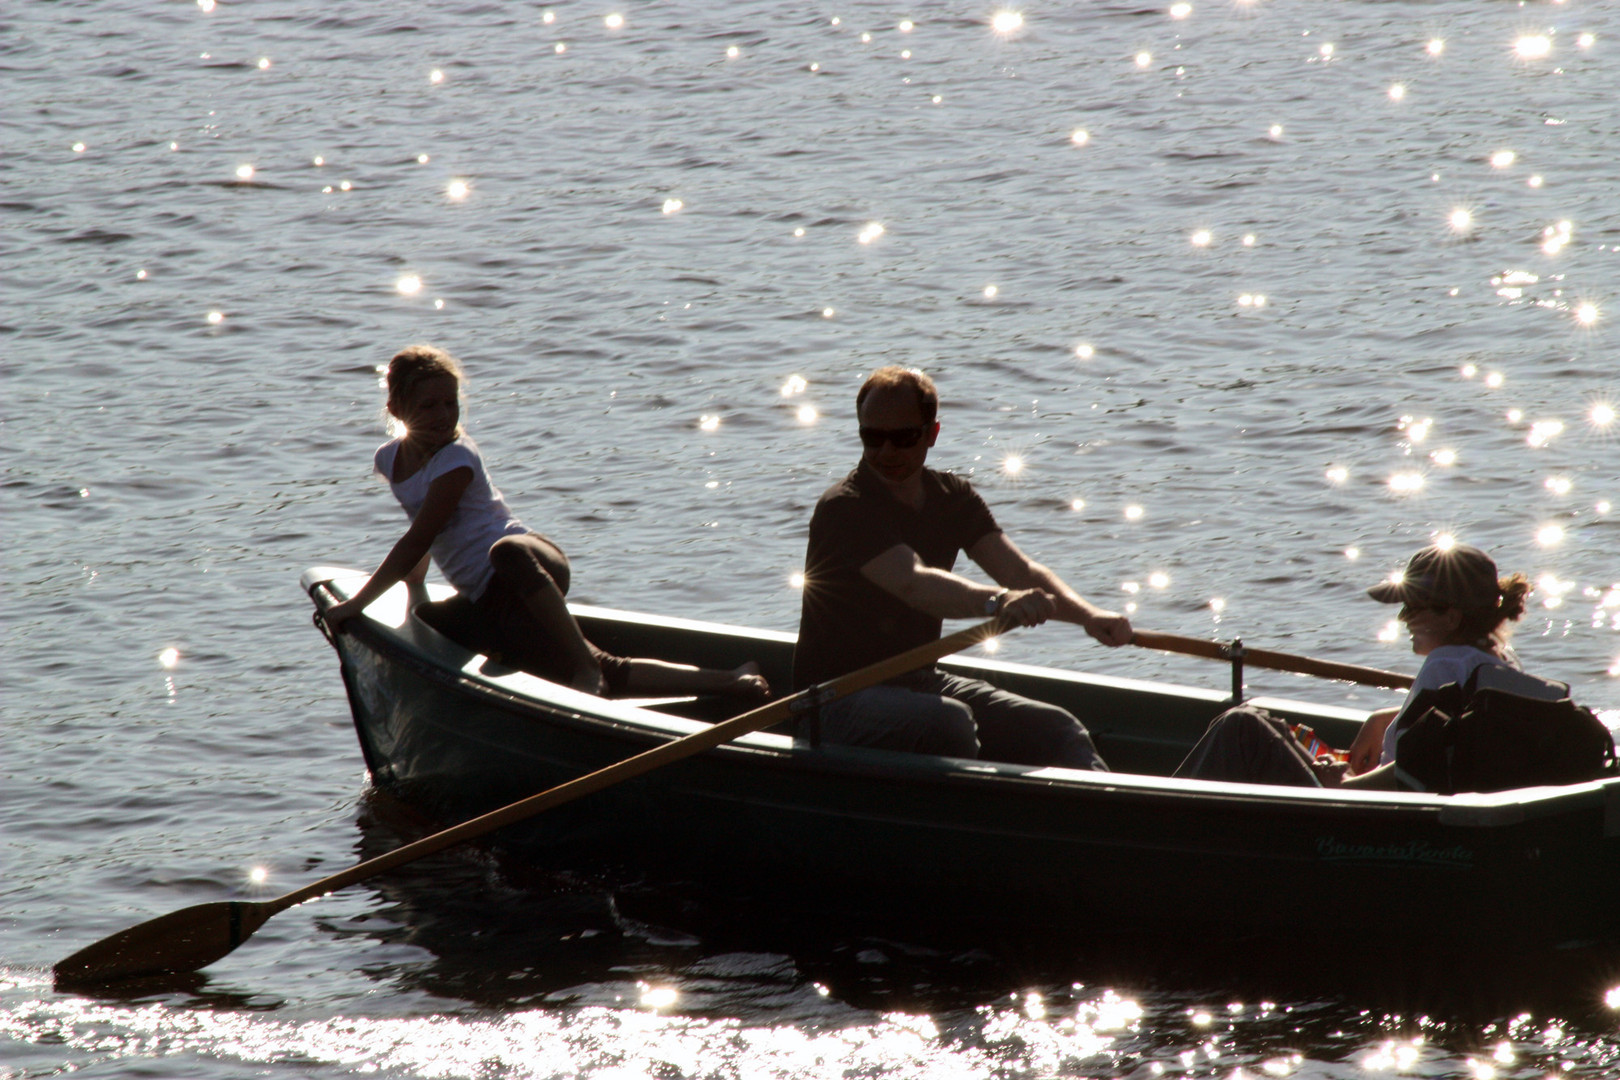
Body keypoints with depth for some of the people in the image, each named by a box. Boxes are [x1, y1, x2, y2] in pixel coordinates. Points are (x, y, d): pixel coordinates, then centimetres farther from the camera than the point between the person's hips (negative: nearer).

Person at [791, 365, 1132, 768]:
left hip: (919, 681, 7)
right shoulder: (843, 509, -18)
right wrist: (998, 602, -53)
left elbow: (1017, 569, -6)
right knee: (949, 723, -35)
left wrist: (1088, 615, -26)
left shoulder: (952, 497, 6)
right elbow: (913, 583, -35)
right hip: (837, 699, -7)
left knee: (1055, 730, -9)